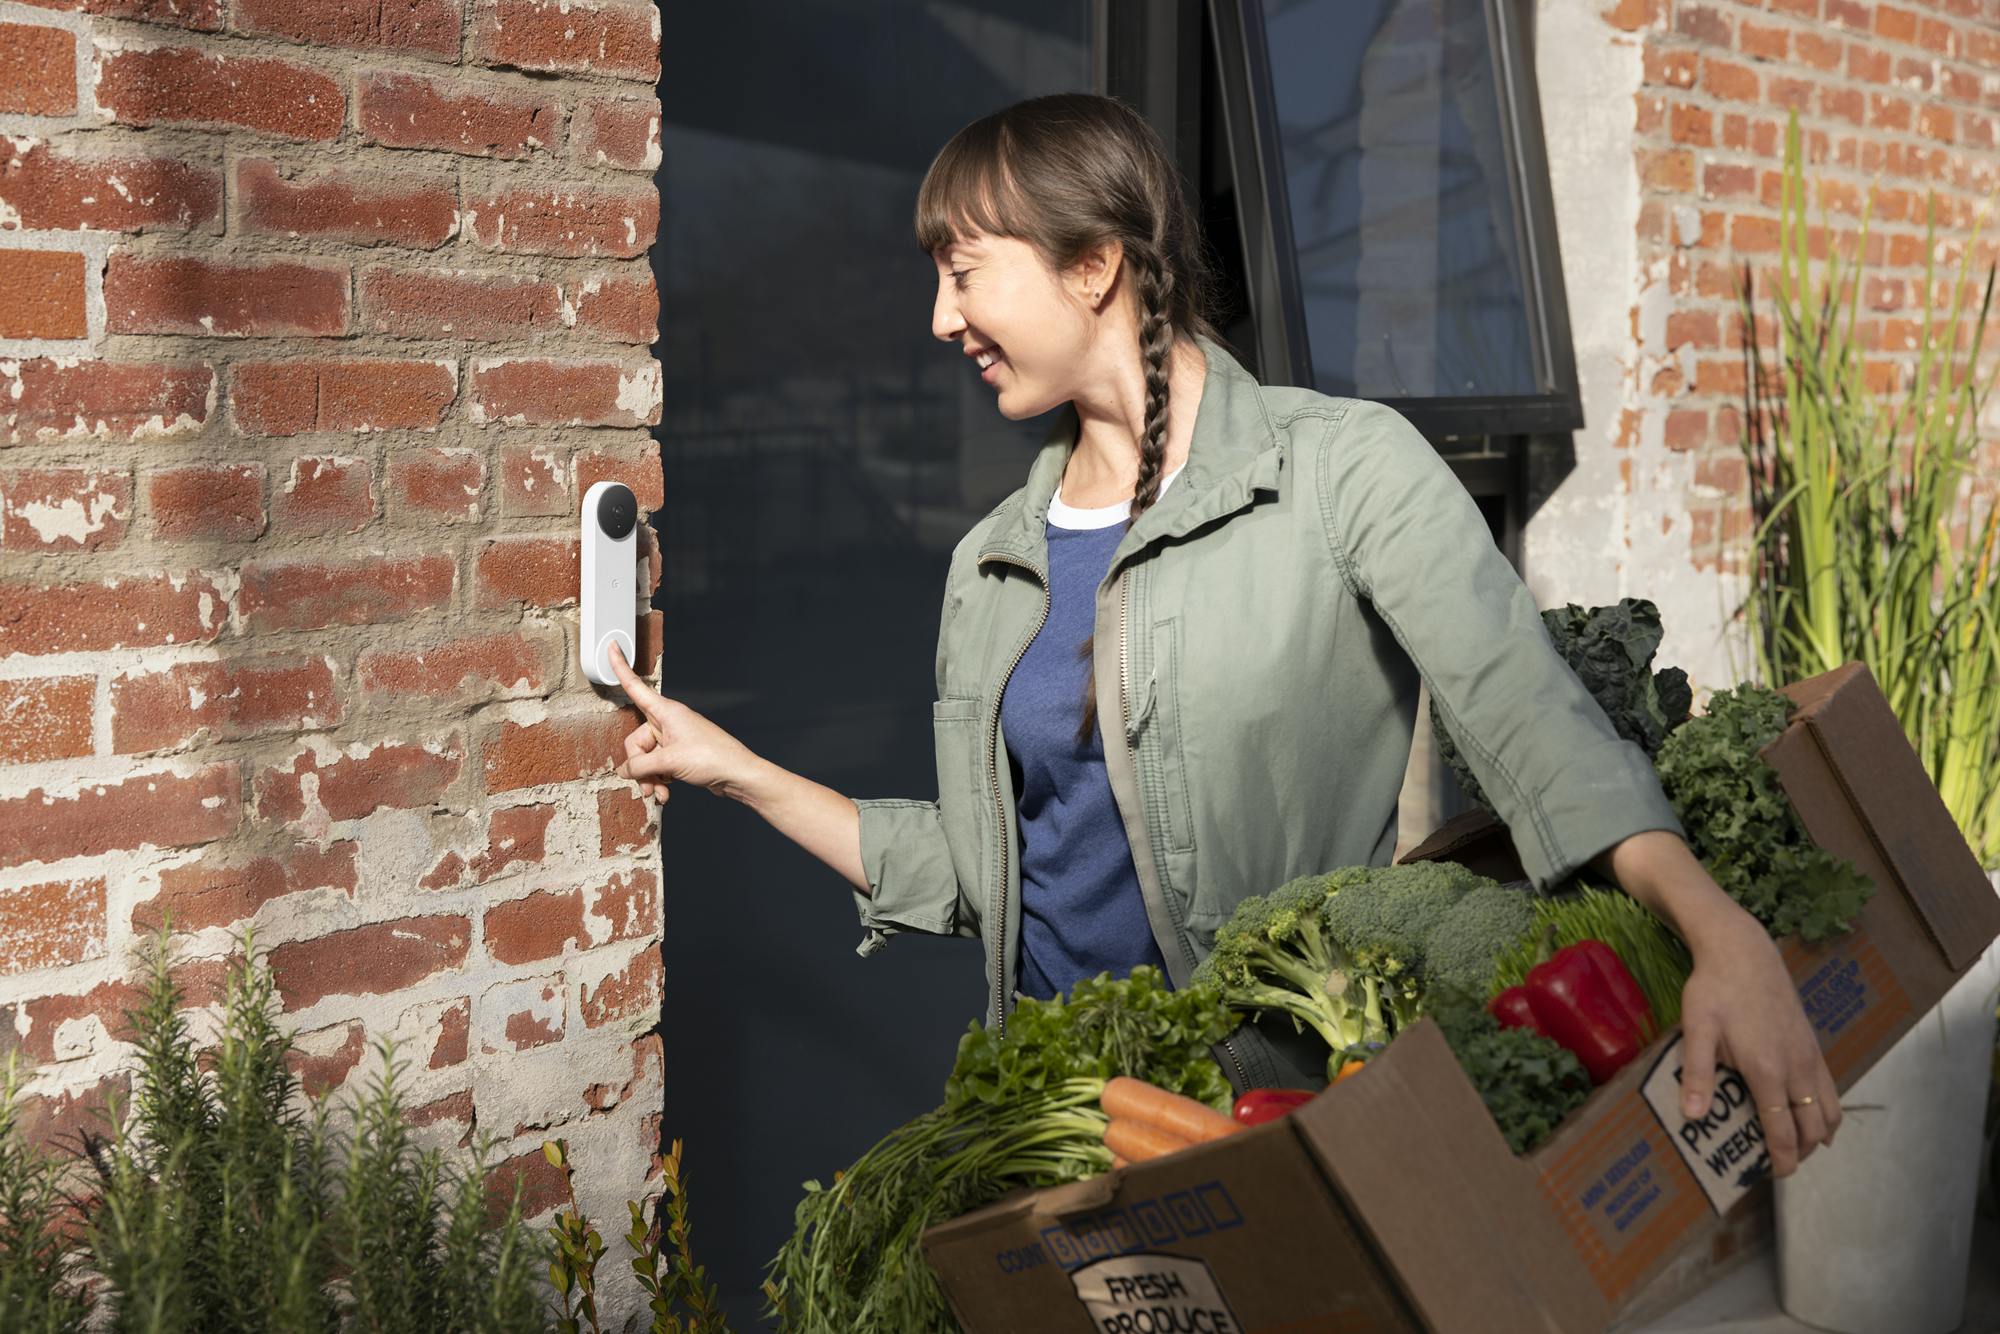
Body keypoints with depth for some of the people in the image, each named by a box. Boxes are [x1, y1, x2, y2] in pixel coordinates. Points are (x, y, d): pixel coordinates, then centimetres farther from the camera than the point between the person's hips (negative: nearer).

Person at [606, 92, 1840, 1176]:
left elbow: (1531, 718, -20)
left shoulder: (1342, 470, -7)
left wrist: (1725, 935, -35)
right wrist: (736, 770, 14)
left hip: (1285, 1095, -4)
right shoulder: (993, 563, 10)